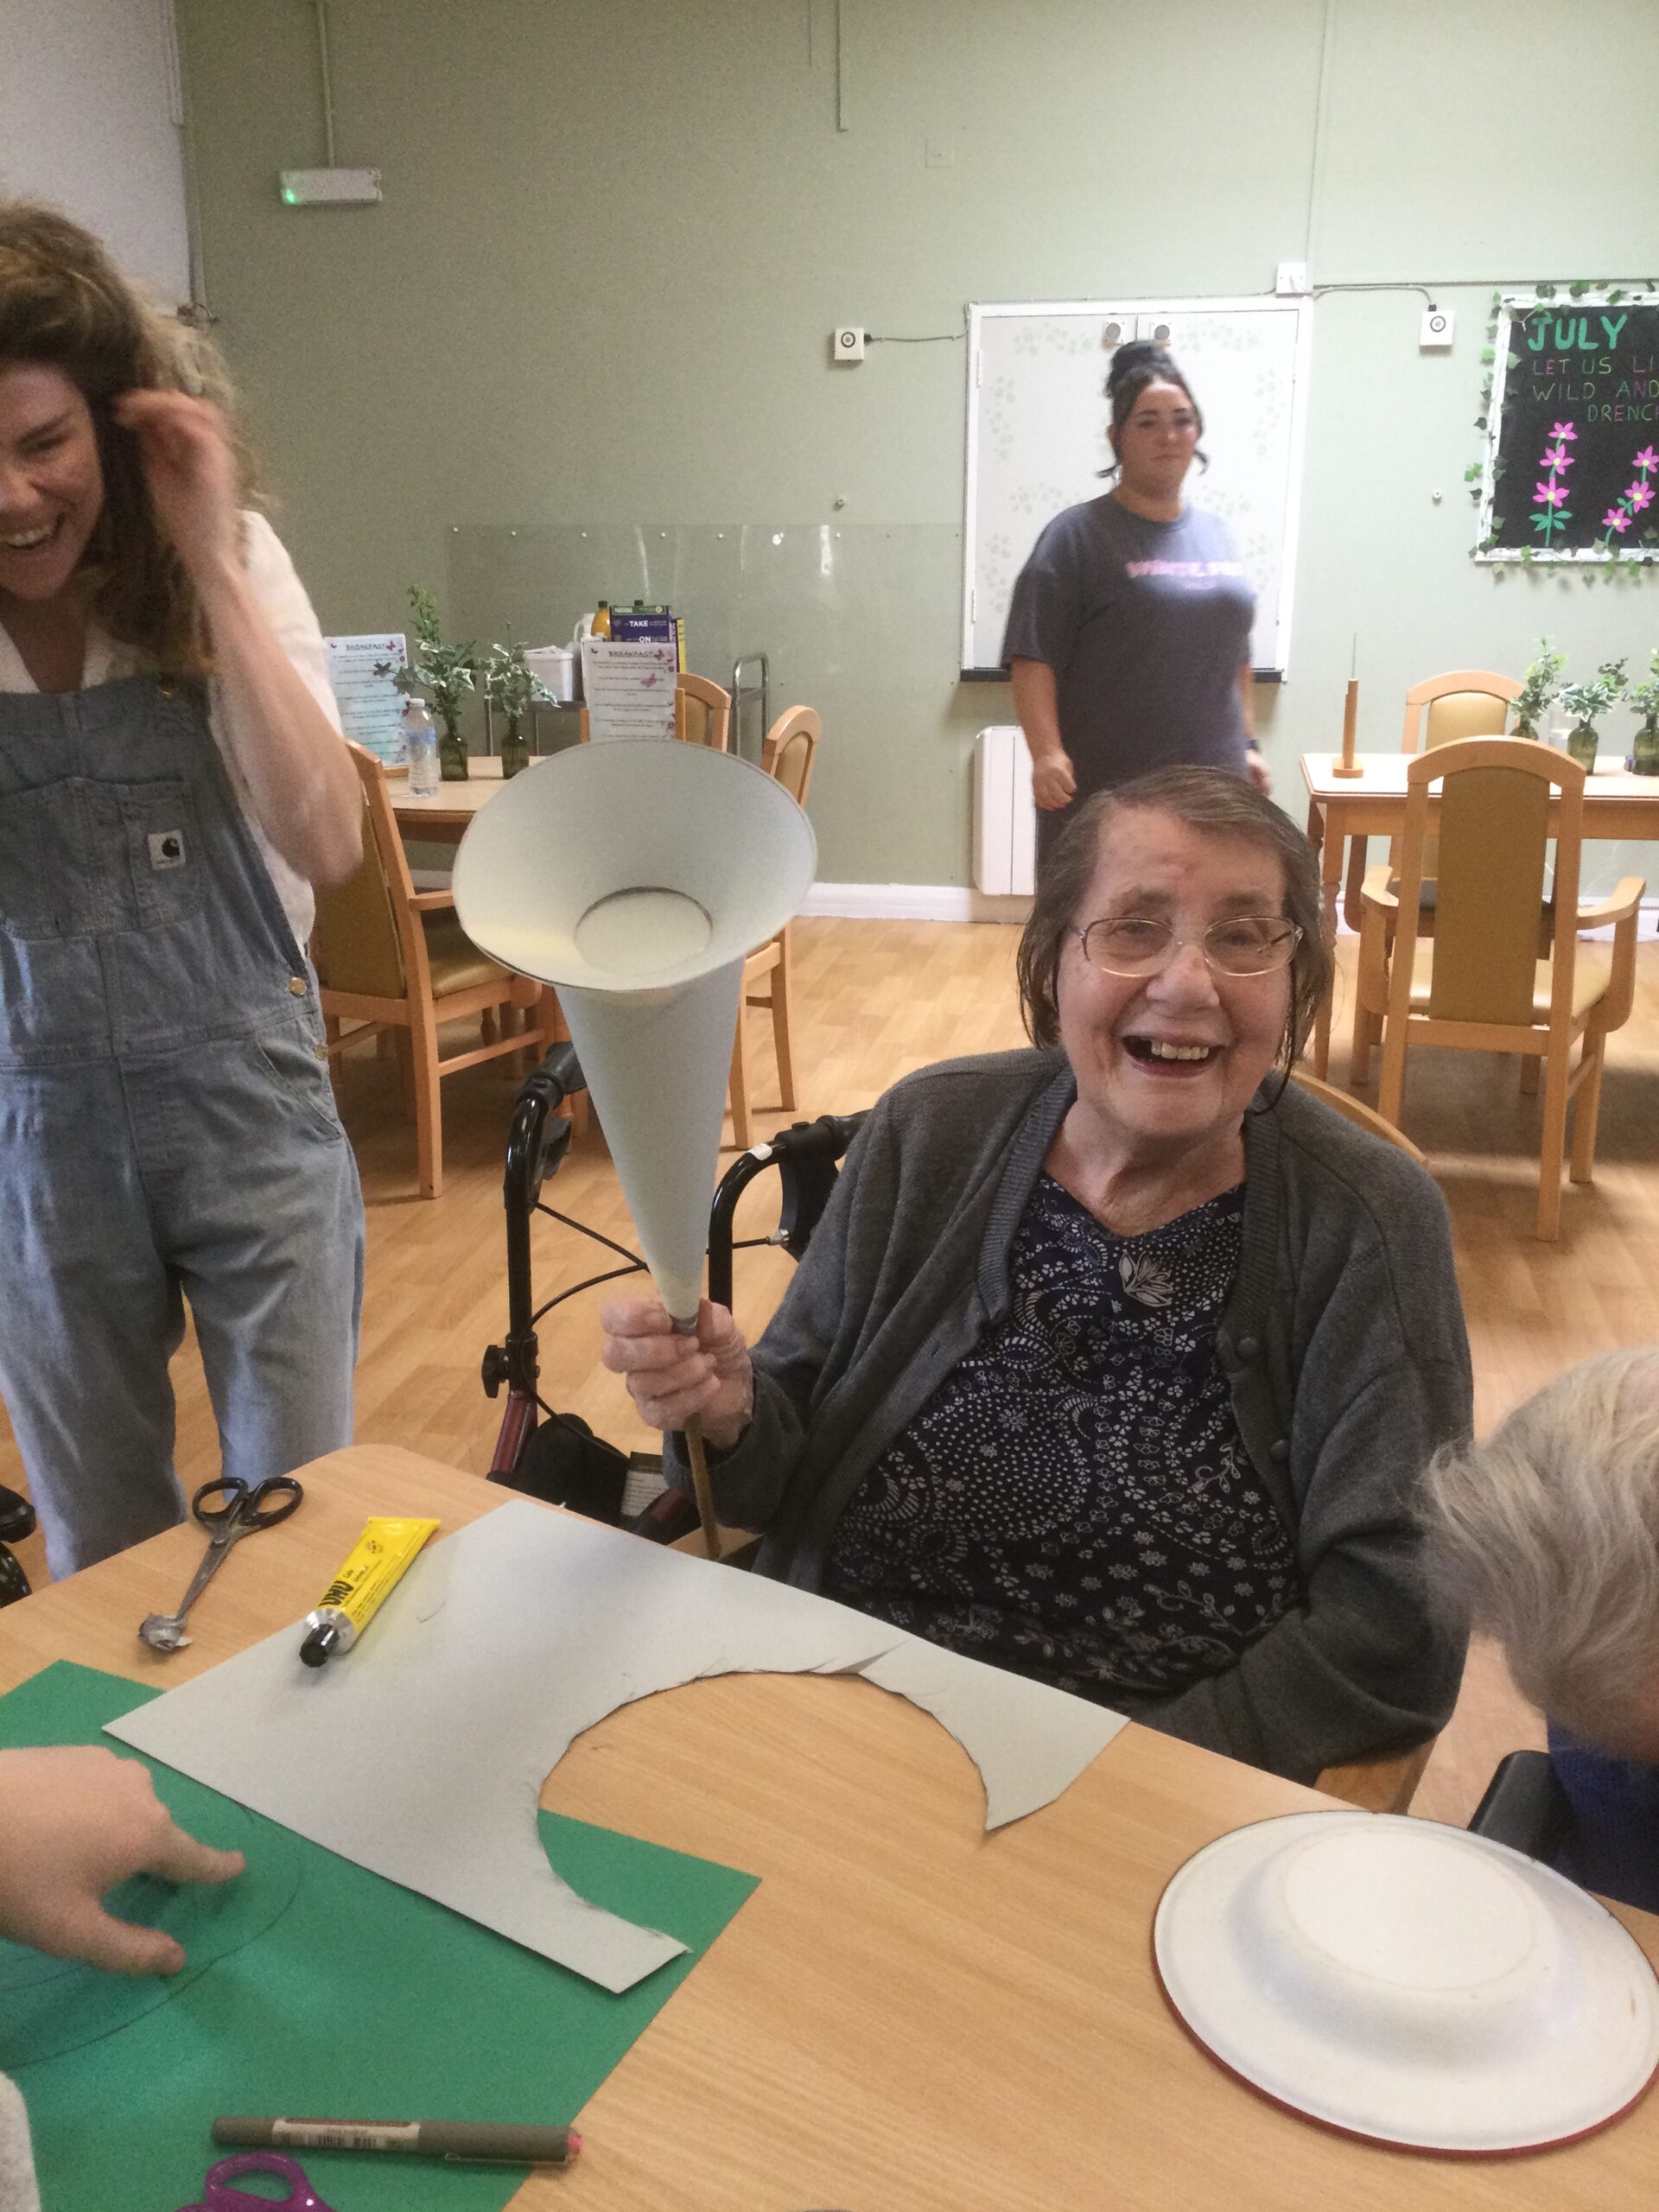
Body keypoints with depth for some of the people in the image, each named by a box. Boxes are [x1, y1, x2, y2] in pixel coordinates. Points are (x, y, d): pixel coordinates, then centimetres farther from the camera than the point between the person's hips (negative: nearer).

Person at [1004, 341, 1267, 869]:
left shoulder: (1215, 535, 15)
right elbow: (1034, 658, -11)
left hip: (1212, 785, 6)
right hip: (1104, 791, -5)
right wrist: (1046, 753, -23)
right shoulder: (1078, 535, -4)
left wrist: (1248, 743, 18)